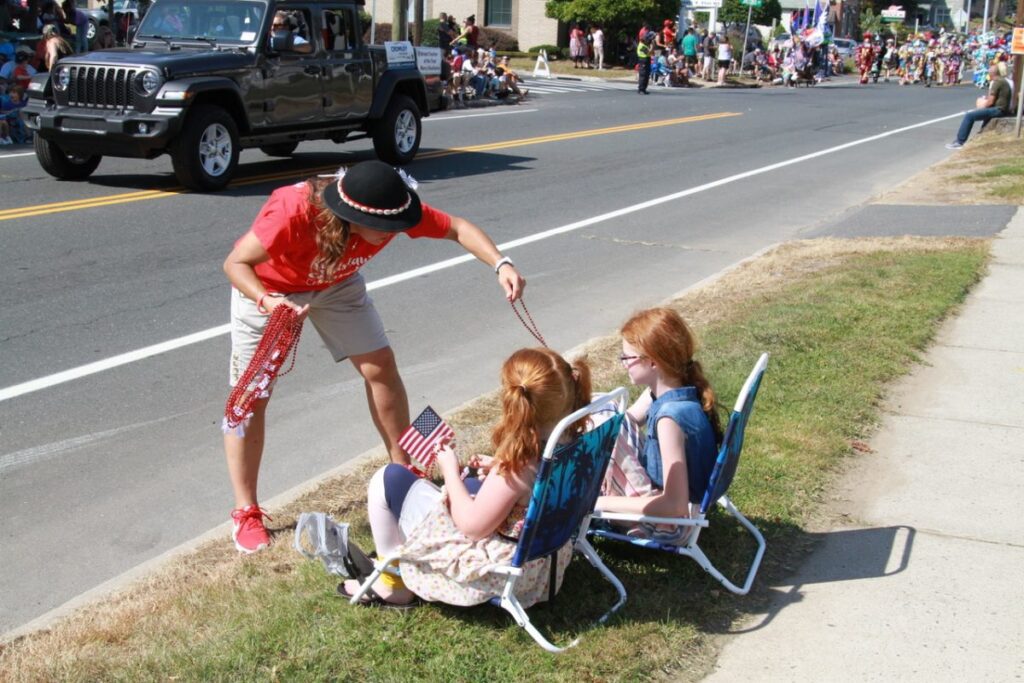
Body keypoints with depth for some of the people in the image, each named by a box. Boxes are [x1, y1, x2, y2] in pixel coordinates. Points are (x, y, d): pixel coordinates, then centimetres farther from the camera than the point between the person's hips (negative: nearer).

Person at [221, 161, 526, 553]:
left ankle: (403, 469, 17)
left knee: (380, 366, -1)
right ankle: (246, 512, 7)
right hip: (265, 286, -4)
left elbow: (456, 228, -20)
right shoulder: (291, 212, -42)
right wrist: (267, 302, -50)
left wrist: (500, 264, -36)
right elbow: (235, 263, -32)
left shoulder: (389, 210, -30)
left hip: (335, 283, 4)